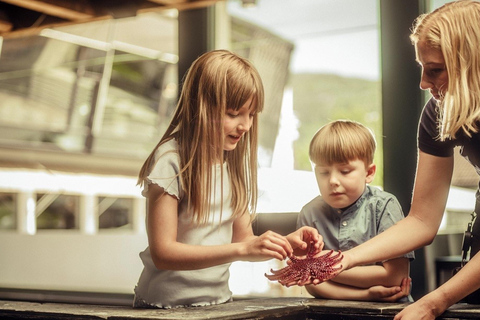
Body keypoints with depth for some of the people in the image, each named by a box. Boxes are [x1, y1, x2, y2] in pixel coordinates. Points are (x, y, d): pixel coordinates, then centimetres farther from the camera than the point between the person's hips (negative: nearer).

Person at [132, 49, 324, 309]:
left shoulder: (237, 159, 6)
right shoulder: (170, 160, -13)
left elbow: (243, 239, 9)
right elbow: (163, 253, -17)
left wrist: (286, 243, -10)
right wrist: (243, 248, -24)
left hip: (218, 299, 5)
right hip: (167, 305, -5)